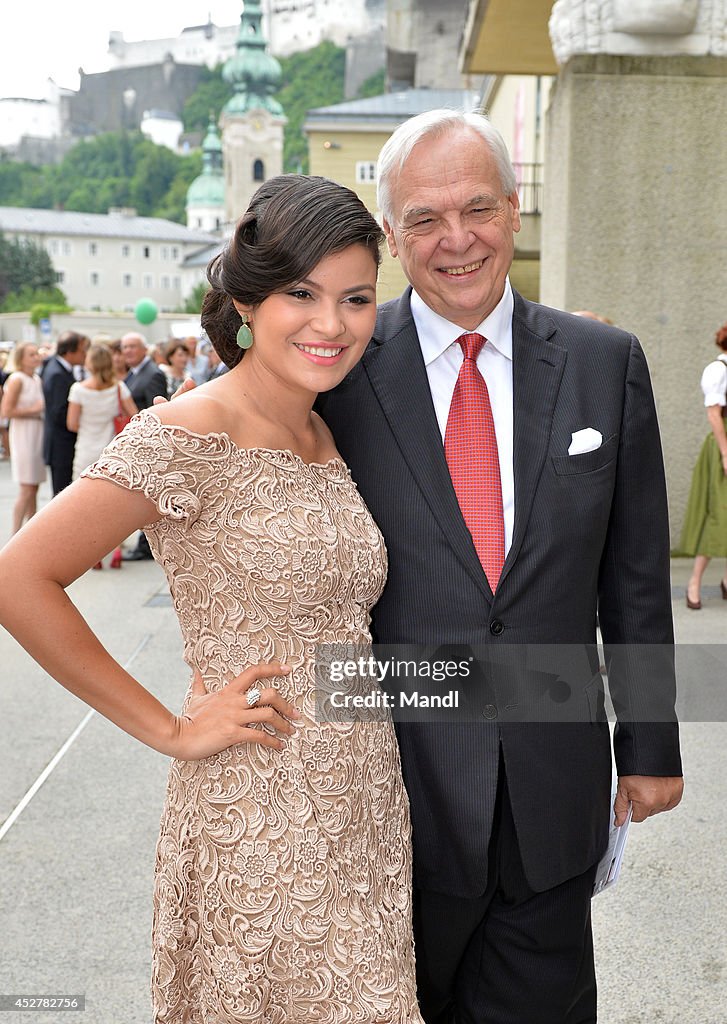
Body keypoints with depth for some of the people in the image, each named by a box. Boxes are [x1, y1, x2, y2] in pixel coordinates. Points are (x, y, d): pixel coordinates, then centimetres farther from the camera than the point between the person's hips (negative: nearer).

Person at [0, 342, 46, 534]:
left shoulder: (38, 379, 12)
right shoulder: (17, 379, -11)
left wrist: (43, 409, 4)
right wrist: (33, 410, -13)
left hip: (38, 434, 8)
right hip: (24, 434, -8)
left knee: (34, 489, 10)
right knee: (26, 490, -6)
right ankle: (15, 536, 1)